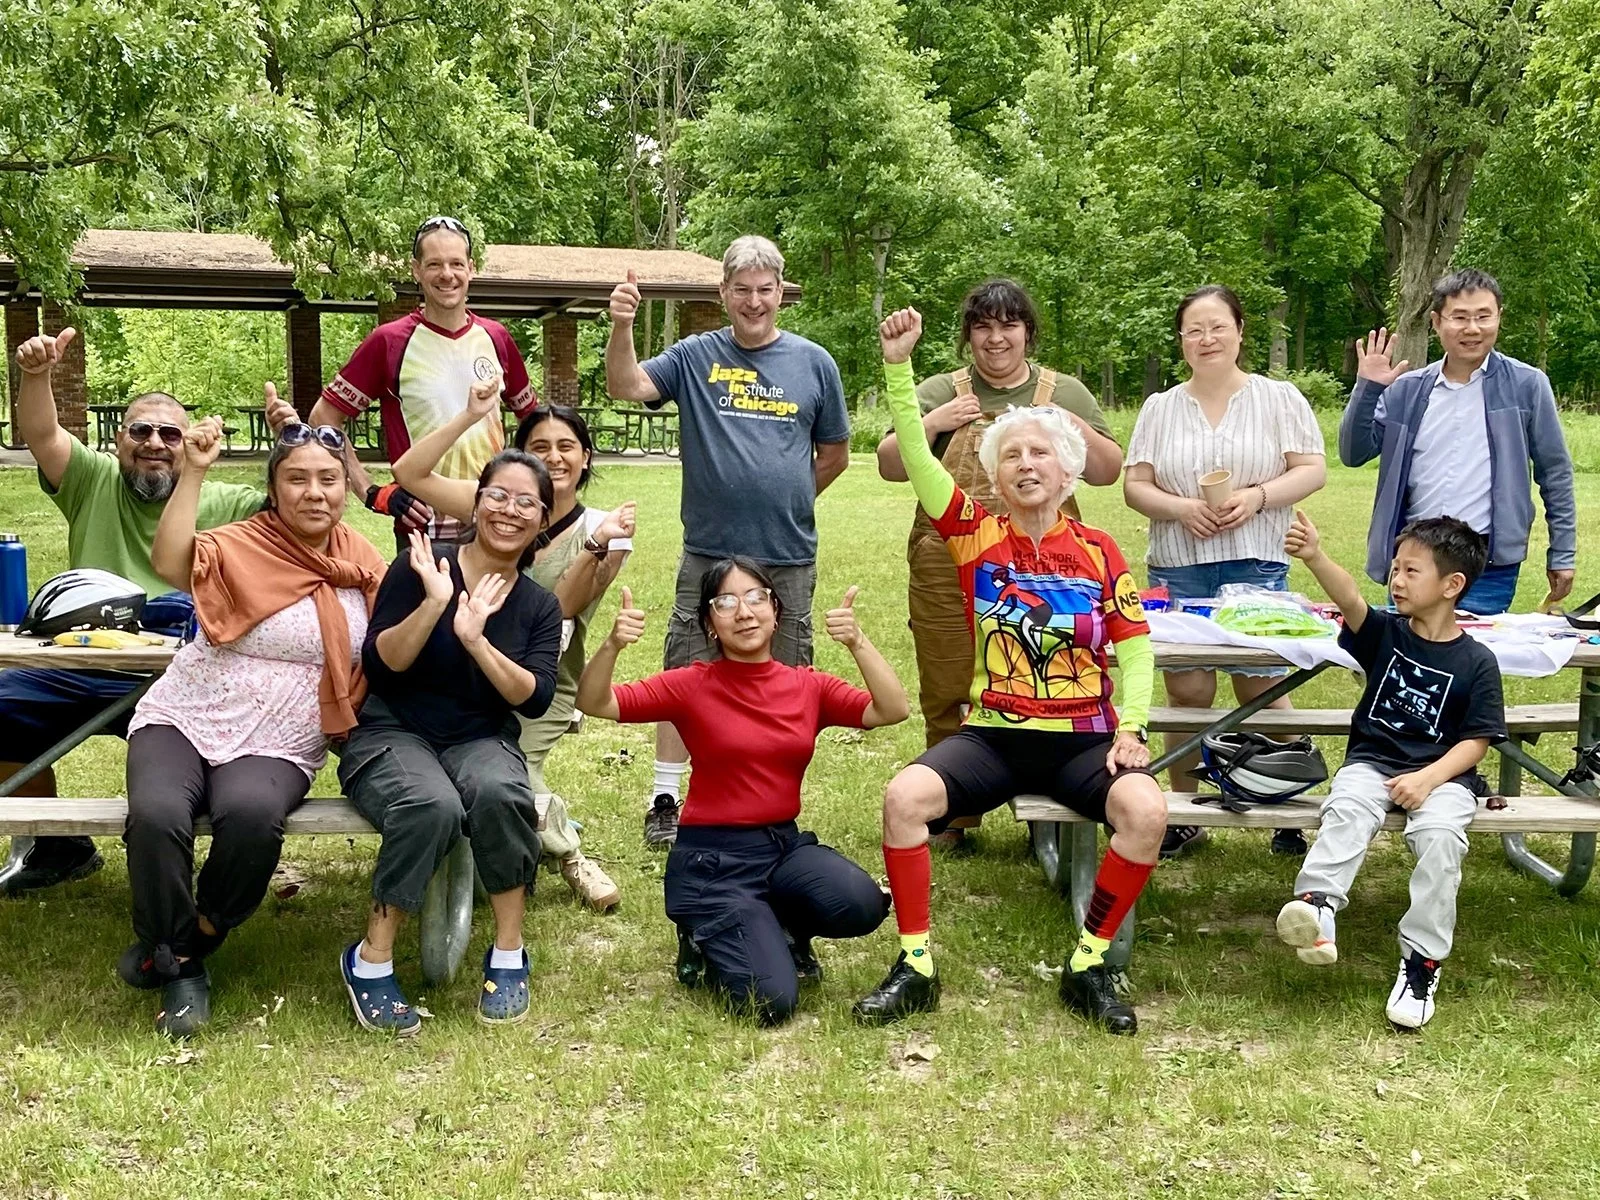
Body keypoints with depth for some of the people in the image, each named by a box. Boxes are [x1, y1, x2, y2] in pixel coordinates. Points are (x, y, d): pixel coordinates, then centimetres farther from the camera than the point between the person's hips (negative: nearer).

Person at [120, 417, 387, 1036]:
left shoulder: (361, 558, 6)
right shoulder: (242, 546, -5)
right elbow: (169, 564, -24)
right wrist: (193, 473, -26)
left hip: (277, 747, 1)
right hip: (184, 723, -1)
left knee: (252, 816, -33)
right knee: (157, 814, -31)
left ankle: (186, 941, -4)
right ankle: (179, 964, -5)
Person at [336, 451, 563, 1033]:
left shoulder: (540, 606, 6)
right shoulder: (419, 568, -4)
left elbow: (535, 699, -8)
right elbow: (378, 665, -10)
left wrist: (475, 639, -21)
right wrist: (434, 603, -23)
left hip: (480, 739, 3)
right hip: (392, 733, -2)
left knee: (500, 793, -33)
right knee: (433, 806, -35)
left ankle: (508, 954, -16)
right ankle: (371, 959, -17)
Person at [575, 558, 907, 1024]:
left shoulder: (808, 686, 4)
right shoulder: (692, 685, -5)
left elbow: (893, 710, -9)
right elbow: (594, 703, -13)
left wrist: (857, 642, -23)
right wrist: (612, 645, -32)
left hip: (786, 845, 4)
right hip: (711, 858, -3)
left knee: (861, 905, -28)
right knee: (772, 1001, -20)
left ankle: (778, 928, 7)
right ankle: (708, 937, 15)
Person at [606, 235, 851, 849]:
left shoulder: (814, 363, 5)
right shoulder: (695, 357, 2)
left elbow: (834, 454, 13)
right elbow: (626, 386, -12)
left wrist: (786, 501, 10)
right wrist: (622, 326, -27)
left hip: (788, 558, 1)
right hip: (708, 552, -1)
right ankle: (664, 801, 15)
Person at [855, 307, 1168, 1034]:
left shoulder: (1098, 551, 4)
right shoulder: (977, 535, 2)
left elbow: (1134, 645, 4)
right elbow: (915, 456, -8)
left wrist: (1130, 728, -9)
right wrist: (898, 367, -17)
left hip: (1082, 738, 0)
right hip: (992, 734, 0)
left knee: (1146, 809, -28)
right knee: (905, 795, -25)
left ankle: (1088, 967, -8)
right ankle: (915, 968, -9)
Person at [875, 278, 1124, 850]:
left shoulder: (1065, 393, 11)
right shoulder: (940, 393, 9)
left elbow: (1107, 473, 10)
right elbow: (890, 467, 6)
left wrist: (1072, 427, -6)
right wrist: (934, 423, -9)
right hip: (950, 570, 0)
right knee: (948, 696, 4)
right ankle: (953, 816, 17)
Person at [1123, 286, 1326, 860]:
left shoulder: (1278, 398, 6)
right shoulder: (1161, 408, 11)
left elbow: (1312, 470, 2)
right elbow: (1135, 485, 7)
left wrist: (1256, 497, -14)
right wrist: (1182, 508, -11)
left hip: (1256, 565, -2)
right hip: (1178, 569, 2)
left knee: (1261, 688, -2)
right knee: (1187, 690, 4)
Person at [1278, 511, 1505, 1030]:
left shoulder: (1476, 661, -1)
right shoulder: (1385, 633, 4)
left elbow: (1476, 741, -3)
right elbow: (1351, 601, -17)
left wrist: (1428, 778, -19)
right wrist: (1315, 557, -38)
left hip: (1443, 772, -2)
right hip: (1373, 760, 2)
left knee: (1440, 833, -30)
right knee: (1347, 808, -30)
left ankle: (1422, 959, -22)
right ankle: (1316, 902, -48)